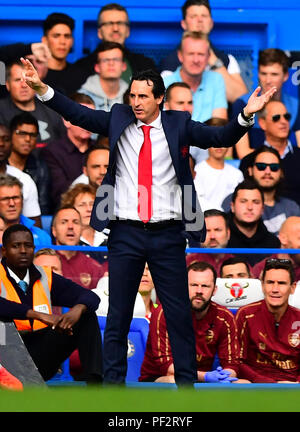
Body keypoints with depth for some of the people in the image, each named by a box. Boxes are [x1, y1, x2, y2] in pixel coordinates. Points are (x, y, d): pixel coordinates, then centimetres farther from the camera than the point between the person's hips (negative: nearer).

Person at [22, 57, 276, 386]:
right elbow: (78, 114, -2)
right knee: (117, 315, 7)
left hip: (167, 235, -1)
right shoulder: (119, 119, 4)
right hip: (125, 234, 1)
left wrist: (246, 116, -27)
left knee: (179, 314, 3)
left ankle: (187, 382, 11)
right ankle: (113, 382, 15)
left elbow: (220, 138, -9)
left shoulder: (178, 124, 0)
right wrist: (42, 89, -14)